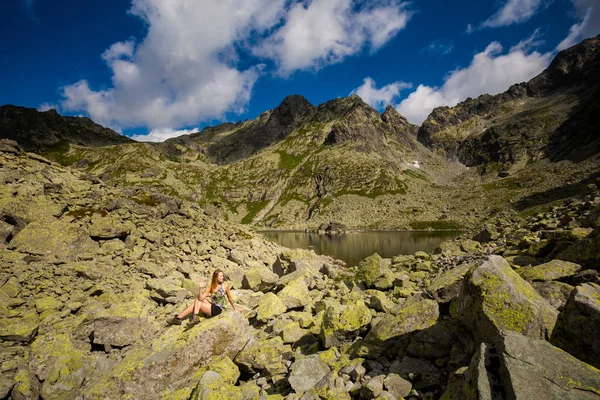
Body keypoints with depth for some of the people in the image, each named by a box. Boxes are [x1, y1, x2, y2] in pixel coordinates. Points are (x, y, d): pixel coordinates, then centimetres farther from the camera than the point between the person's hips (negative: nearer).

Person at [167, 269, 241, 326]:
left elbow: (230, 298, 4)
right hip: (212, 306, 5)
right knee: (198, 298, -9)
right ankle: (195, 317, -19)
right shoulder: (211, 287, 3)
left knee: (195, 304, -11)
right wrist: (201, 288, -19)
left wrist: (235, 308, 12)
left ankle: (178, 318, -2)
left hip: (217, 309, -5)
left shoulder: (225, 286, -8)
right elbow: (201, 298, -6)